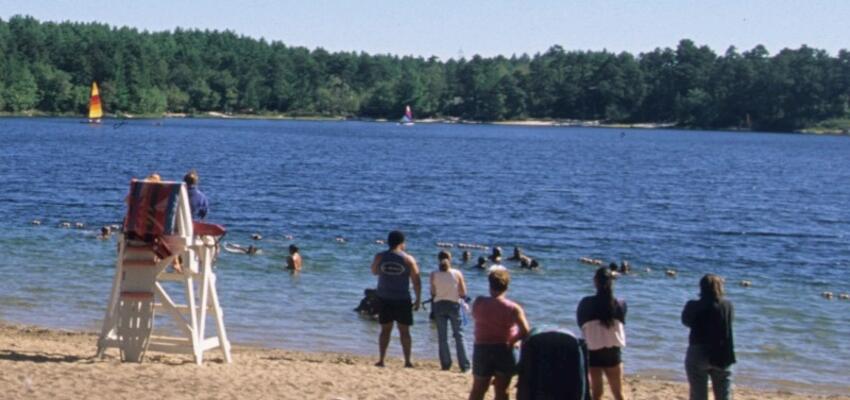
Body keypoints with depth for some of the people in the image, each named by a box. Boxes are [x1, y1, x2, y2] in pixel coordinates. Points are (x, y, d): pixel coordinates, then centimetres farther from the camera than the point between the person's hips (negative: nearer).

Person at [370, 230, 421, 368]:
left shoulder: (380, 257, -3)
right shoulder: (409, 259, -6)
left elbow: (374, 271, 16)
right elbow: (416, 281, -5)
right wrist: (418, 300, 3)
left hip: (384, 299, 2)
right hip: (402, 300, -1)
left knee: (385, 329, 10)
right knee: (404, 331, 6)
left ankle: (381, 360, 5)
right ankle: (407, 361, 5)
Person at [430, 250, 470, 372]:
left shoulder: (434, 275, -7)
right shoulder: (457, 274, -10)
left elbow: (433, 293, -1)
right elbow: (463, 293, -7)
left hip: (439, 305, 1)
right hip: (454, 304, -1)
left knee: (442, 337, 10)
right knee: (459, 335, 6)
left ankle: (445, 364, 10)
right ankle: (464, 366, 2)